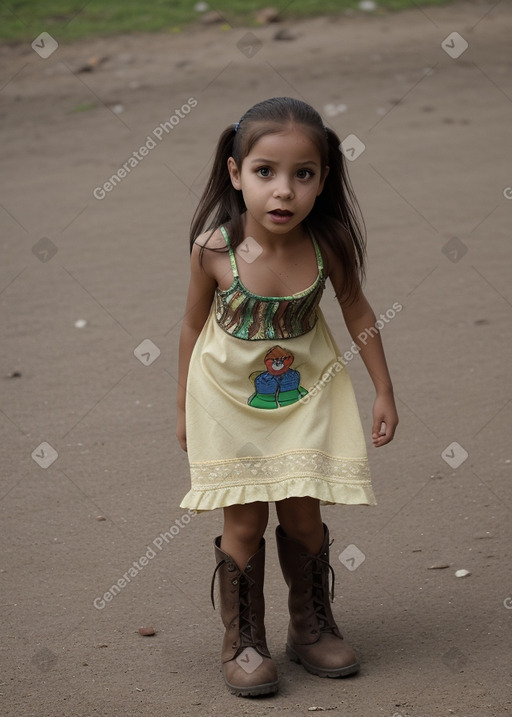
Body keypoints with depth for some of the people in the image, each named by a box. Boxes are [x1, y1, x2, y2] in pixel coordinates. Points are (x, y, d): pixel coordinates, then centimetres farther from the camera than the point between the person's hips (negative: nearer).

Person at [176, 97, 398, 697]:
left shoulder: (328, 245, -19)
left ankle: (311, 627, 26)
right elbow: (193, 325, -5)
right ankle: (242, 642, 16)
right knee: (244, 521, 0)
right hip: (230, 396, -1)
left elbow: (357, 312, -1)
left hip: (306, 390, 1)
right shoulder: (214, 248, -22)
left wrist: (383, 390, 4)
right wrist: (183, 407, 3)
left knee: (302, 513, 5)